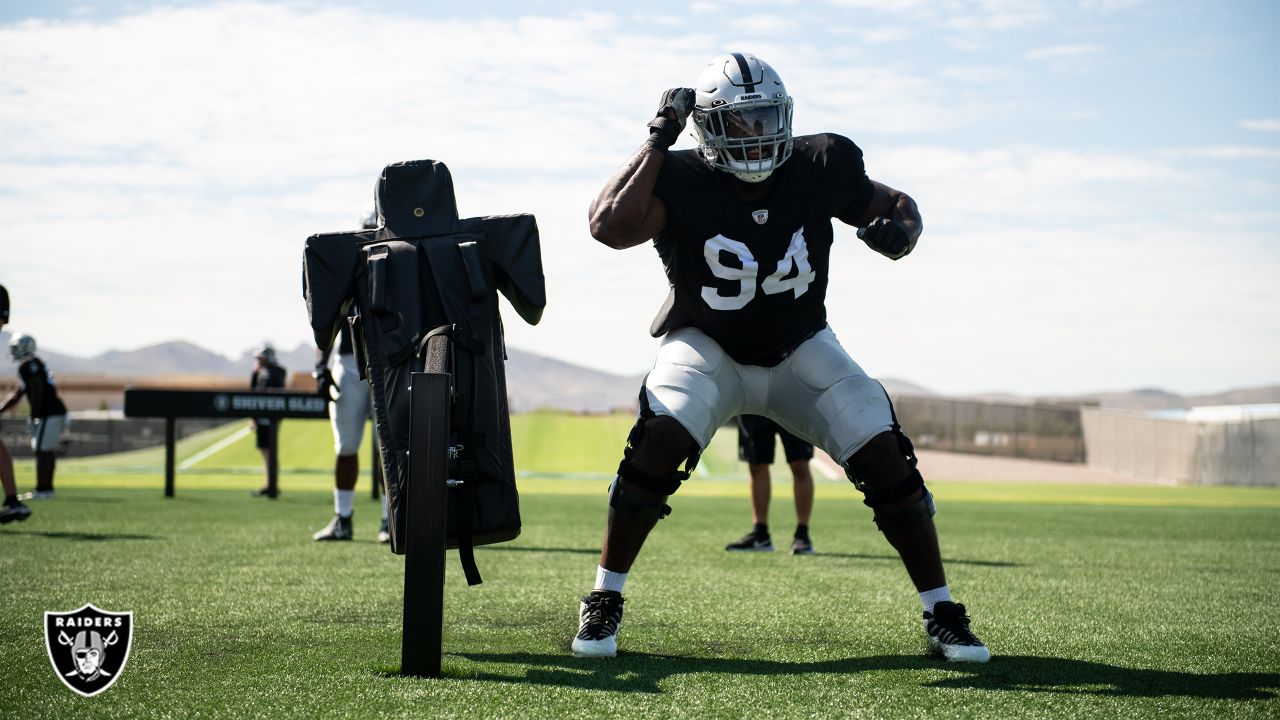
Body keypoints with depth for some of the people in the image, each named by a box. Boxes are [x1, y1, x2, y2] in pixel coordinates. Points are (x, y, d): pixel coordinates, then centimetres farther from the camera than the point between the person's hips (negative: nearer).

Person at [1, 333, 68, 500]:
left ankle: (42, 489, -5)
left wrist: (34, 417, -14)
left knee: (42, 451, -6)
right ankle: (47, 488, 19)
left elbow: (37, 392, -19)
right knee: (47, 452, 14)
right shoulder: (34, 364, 21)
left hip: (49, 414, -10)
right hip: (56, 412, 10)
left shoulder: (29, 366, -11)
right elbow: (15, 395, 26)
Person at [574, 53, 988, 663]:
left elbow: (895, 204, 2)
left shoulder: (819, 167, -14)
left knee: (884, 457, -13)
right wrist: (658, 139, -31)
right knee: (660, 444, -29)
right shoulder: (681, 181, -20)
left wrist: (899, 230, -23)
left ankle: (942, 612, 3)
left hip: (800, 347, 2)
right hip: (708, 348, -2)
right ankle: (603, 601, -11)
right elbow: (609, 227, -38)